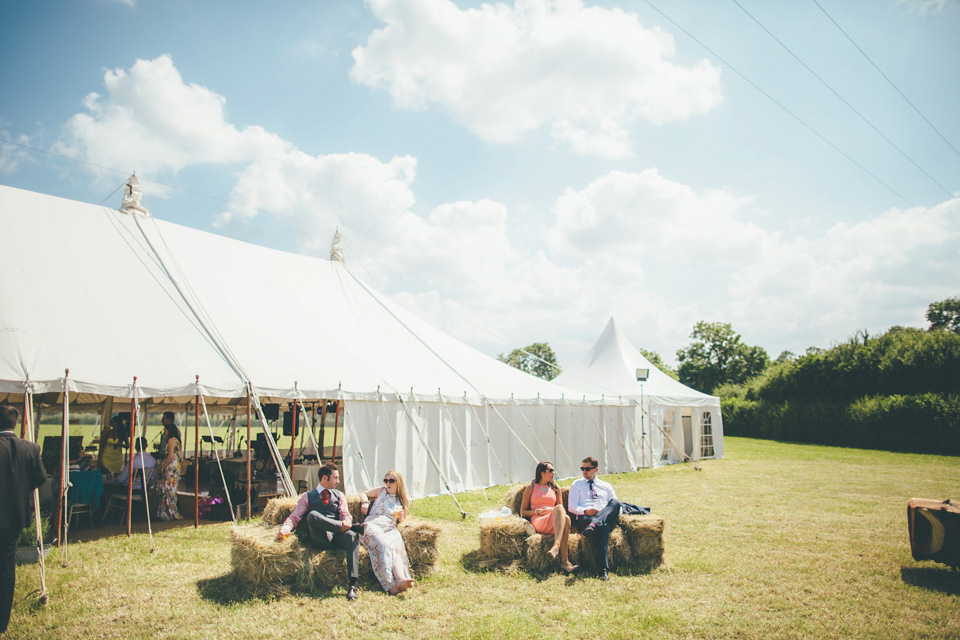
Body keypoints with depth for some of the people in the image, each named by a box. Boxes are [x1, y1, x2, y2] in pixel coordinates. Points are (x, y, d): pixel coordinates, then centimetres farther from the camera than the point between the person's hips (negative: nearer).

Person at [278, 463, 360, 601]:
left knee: (352, 536, -35)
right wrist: (285, 528, -13)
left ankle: (352, 585, -42)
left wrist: (347, 522, -16)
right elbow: (294, 517, 9)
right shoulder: (308, 497, 20)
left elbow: (345, 514, 10)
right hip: (321, 538, -1)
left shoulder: (339, 496, 26)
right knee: (312, 515, -32)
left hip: (338, 537, 2)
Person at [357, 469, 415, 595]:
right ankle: (399, 580, -54)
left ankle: (401, 580, -57)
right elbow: (364, 494, 32)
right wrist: (365, 502, 9)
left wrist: (401, 517, 7)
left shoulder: (404, 500, 23)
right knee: (385, 545, -37)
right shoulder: (382, 491, 20)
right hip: (373, 525, -2)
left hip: (391, 528, 2)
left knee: (398, 547, -35)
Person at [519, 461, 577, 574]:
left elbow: (563, 510, 21)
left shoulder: (555, 488, 25)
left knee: (566, 518, -35)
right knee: (559, 508, -35)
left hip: (554, 525, 3)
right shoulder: (531, 488, 15)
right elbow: (522, 512, 10)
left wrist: (552, 510, -1)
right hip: (538, 522, -3)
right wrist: (537, 511, -8)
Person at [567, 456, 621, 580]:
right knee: (602, 528, -42)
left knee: (615, 503, -34)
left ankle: (594, 524, -58)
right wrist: (585, 511, -10)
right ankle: (603, 570, -54)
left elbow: (616, 504, 22)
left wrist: (617, 514, -4)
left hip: (607, 518, 3)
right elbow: (572, 506, 12)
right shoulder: (576, 484, 24)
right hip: (584, 518, -2)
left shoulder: (606, 486, 31)